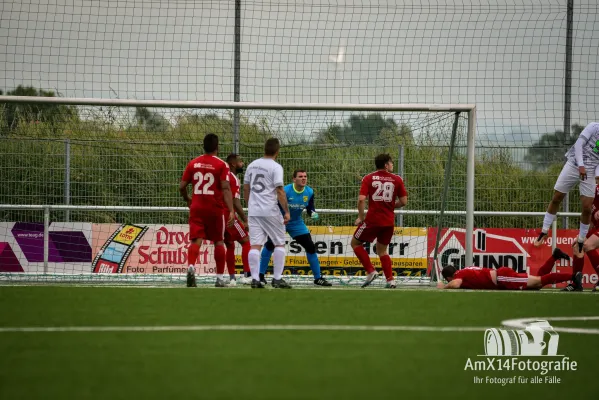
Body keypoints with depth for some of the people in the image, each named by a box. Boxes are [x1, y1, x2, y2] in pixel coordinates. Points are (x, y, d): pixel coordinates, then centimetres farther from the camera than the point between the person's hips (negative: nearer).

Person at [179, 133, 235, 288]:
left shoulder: (193, 163, 5)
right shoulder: (221, 165, -5)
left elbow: (182, 187, 7)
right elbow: (226, 188, -15)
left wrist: (188, 200, 26)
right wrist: (231, 210, -18)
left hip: (197, 207, 2)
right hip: (215, 208, -2)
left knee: (196, 240, -4)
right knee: (218, 241, 11)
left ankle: (191, 267, -32)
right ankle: (220, 278, 14)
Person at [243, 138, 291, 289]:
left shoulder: (252, 165, 11)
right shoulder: (275, 167, -9)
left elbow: (246, 188, 18)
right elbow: (280, 191, -14)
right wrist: (286, 211, -10)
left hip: (253, 211, 5)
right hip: (270, 211, -5)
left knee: (255, 245, 2)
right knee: (279, 243, 7)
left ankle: (255, 279, -6)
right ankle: (277, 279, 2)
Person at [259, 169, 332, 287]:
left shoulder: (309, 192, -9)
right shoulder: (285, 191, -23)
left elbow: (310, 209, 4)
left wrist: (313, 214, -18)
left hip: (297, 224, 4)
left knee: (310, 247, -2)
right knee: (270, 245, -18)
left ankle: (318, 278, 10)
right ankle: (261, 275, -6)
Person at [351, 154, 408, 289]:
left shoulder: (369, 178, -1)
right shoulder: (397, 179, 2)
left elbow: (361, 199, -10)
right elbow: (404, 201, 2)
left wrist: (361, 217, 1)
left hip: (372, 219, -3)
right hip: (389, 221, 3)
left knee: (355, 243, 14)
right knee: (382, 250, 19)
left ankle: (371, 271, 0)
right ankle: (390, 280, 9)